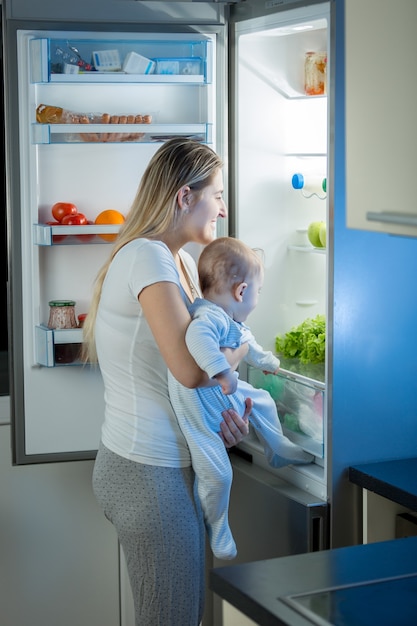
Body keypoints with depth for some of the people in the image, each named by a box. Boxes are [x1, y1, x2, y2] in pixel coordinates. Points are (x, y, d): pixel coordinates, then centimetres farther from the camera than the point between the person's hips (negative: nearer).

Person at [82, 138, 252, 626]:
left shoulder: (181, 261, 13)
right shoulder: (146, 256, -18)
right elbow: (192, 367, -29)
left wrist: (229, 407, -6)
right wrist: (239, 345, -8)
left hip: (169, 466, 10)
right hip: (148, 473, -10)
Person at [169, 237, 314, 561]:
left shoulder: (233, 323, 7)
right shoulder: (208, 317, -28)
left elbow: (248, 343, 29)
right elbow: (197, 337, -53)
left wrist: (269, 362, 47)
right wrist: (222, 371, -55)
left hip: (228, 393, 10)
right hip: (202, 406, -10)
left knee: (263, 401, 27)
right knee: (217, 474, -6)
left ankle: (279, 451, 50)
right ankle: (218, 530, 18)